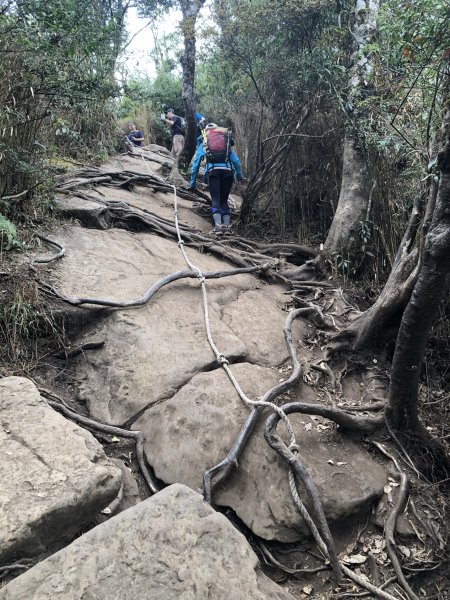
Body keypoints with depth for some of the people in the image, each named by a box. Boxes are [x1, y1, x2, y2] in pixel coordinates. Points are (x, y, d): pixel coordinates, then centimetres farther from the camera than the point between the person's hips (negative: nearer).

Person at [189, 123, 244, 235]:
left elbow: (196, 164, 23)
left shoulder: (203, 145, 24)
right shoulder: (226, 144, 27)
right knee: (224, 200, 10)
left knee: (215, 200, -2)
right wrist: (239, 175, 34)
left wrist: (193, 182, 28)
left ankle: (218, 225, -22)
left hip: (213, 171, -2)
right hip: (228, 171, 2)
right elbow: (236, 161, 22)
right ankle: (227, 226, -4)